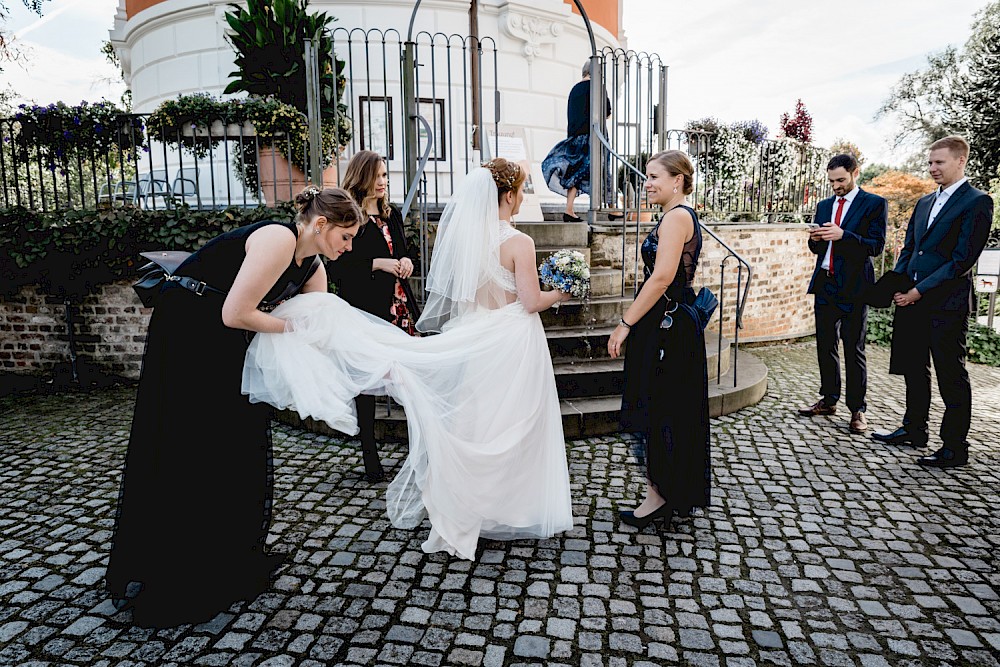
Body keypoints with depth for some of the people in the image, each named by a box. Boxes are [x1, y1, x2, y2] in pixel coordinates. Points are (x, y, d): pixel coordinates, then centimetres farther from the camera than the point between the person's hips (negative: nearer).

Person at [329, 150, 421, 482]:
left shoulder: (392, 214, 14)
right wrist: (378, 264, -18)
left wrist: (406, 260, 1)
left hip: (399, 306, 6)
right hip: (365, 310, -5)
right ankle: (370, 455, 17)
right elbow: (337, 269, -12)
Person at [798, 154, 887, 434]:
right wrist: (815, 239, -6)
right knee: (825, 345, 11)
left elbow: (876, 245, -10)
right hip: (825, 284, 6)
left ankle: (857, 409, 7)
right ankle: (829, 400, 22)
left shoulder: (874, 204, -2)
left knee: (854, 350, -1)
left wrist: (843, 235, -22)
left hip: (853, 286, -5)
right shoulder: (824, 205, 15)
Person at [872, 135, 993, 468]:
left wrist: (920, 290, -16)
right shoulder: (924, 202, 17)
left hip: (947, 303, -7)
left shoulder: (977, 202, -7)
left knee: (951, 377, 1)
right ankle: (913, 430, 29)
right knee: (914, 370, 16)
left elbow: (963, 259, -14)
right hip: (912, 300, 7)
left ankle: (955, 448, 11)